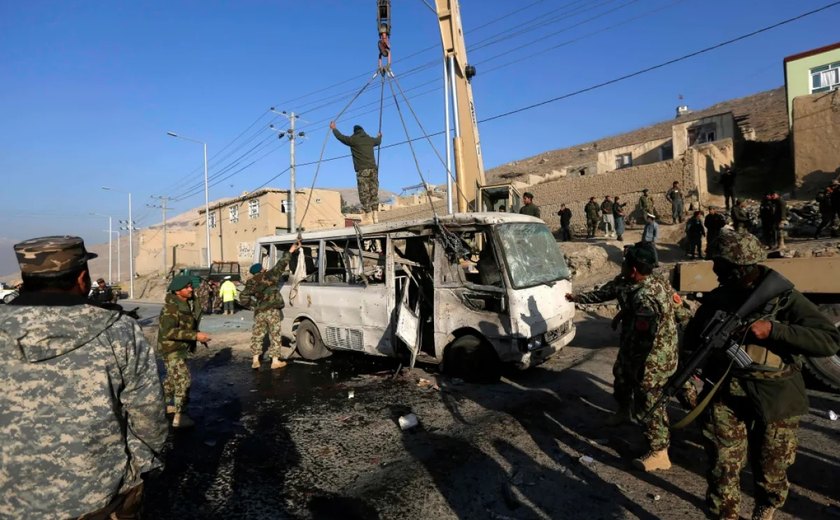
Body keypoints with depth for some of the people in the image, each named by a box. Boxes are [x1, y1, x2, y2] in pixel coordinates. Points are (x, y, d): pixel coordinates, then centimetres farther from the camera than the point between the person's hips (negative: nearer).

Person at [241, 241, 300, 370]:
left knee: (257, 336, 13)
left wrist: (254, 305, 13)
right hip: (272, 311, -4)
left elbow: (243, 297, 2)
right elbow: (281, 264, -2)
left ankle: (255, 360, 15)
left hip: (259, 313, 4)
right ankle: (275, 361, 5)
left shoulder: (251, 283, 6)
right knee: (275, 335, 4)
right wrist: (291, 251, 4)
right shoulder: (269, 276, -4)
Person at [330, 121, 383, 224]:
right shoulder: (370, 139, 16)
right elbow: (378, 141, 39)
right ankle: (375, 216, -1)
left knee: (364, 193, -5)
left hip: (362, 170, -4)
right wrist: (379, 136, 63)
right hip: (373, 169, 4)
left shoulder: (353, 139, 3)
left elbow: (340, 136, 19)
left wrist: (334, 129, 38)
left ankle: (368, 217, -10)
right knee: (374, 193, 4)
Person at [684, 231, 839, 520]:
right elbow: (692, 339, 12)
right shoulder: (716, 299, 1)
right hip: (726, 395, 2)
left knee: (771, 470, 17)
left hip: (775, 399, -1)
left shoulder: (784, 296, -9)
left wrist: (773, 330, -26)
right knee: (723, 467, 3)